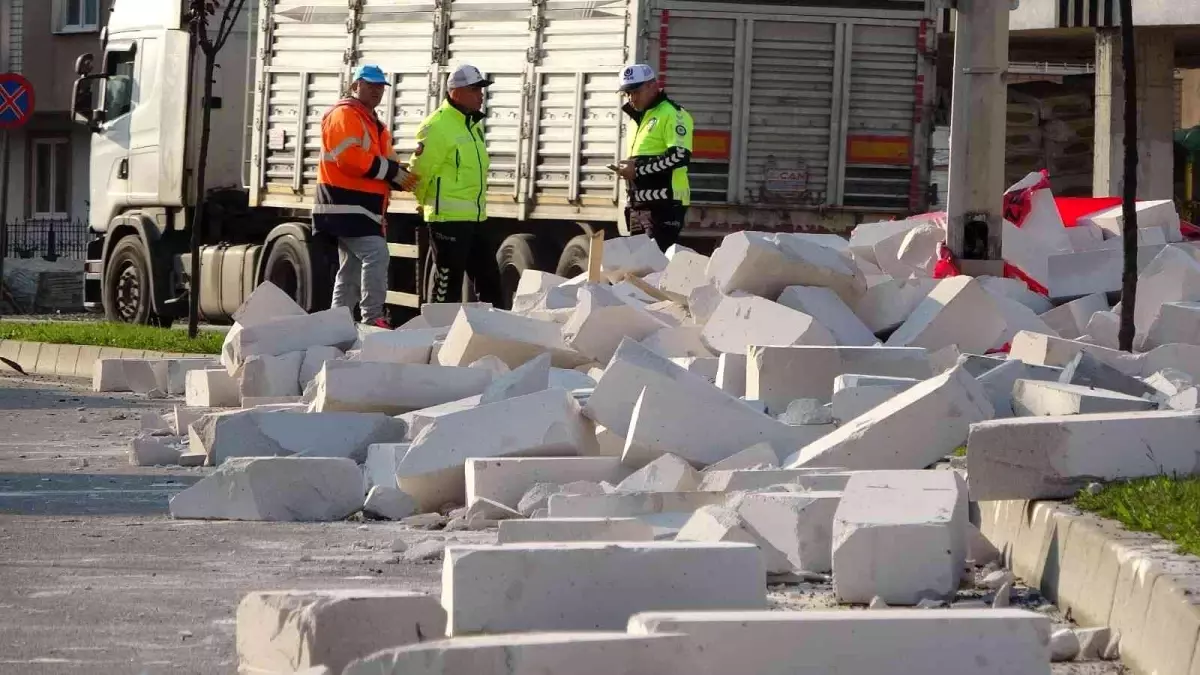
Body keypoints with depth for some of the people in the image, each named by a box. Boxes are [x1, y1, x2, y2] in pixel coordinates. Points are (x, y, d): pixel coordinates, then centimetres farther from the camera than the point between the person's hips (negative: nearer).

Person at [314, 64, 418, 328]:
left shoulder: (374, 123, 24)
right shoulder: (344, 116, -8)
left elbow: (385, 162, 20)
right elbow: (350, 158, -21)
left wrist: (400, 176, -4)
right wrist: (392, 171, -17)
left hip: (363, 207, 11)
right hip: (347, 204, -11)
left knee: (351, 267, 13)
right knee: (376, 256, -21)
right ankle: (373, 319, -23)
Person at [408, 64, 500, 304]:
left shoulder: (473, 125, 14)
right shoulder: (437, 126, -15)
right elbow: (419, 170, -14)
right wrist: (427, 203, 2)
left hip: (475, 218, 9)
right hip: (448, 218, -9)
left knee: (488, 279, 13)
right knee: (446, 283, -4)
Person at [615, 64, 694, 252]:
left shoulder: (672, 114, -7)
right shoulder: (640, 118, 23)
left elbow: (680, 156, -19)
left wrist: (638, 169, -16)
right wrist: (628, 169, 10)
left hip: (664, 203, -10)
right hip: (639, 204, 10)